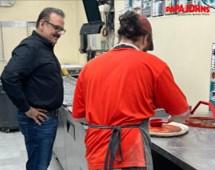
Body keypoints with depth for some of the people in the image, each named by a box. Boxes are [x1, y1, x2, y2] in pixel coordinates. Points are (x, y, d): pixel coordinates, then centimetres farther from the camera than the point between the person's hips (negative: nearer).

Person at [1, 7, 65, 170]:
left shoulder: (45, 47, 13)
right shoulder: (30, 47, -18)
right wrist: (26, 109, -21)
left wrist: (53, 112, 14)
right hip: (38, 119, -9)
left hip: (50, 116, 9)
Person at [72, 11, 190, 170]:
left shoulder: (90, 66, 5)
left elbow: (78, 115, 12)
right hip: (131, 155, -5)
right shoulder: (153, 64, -5)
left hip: (97, 153, 5)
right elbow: (182, 113, 5)